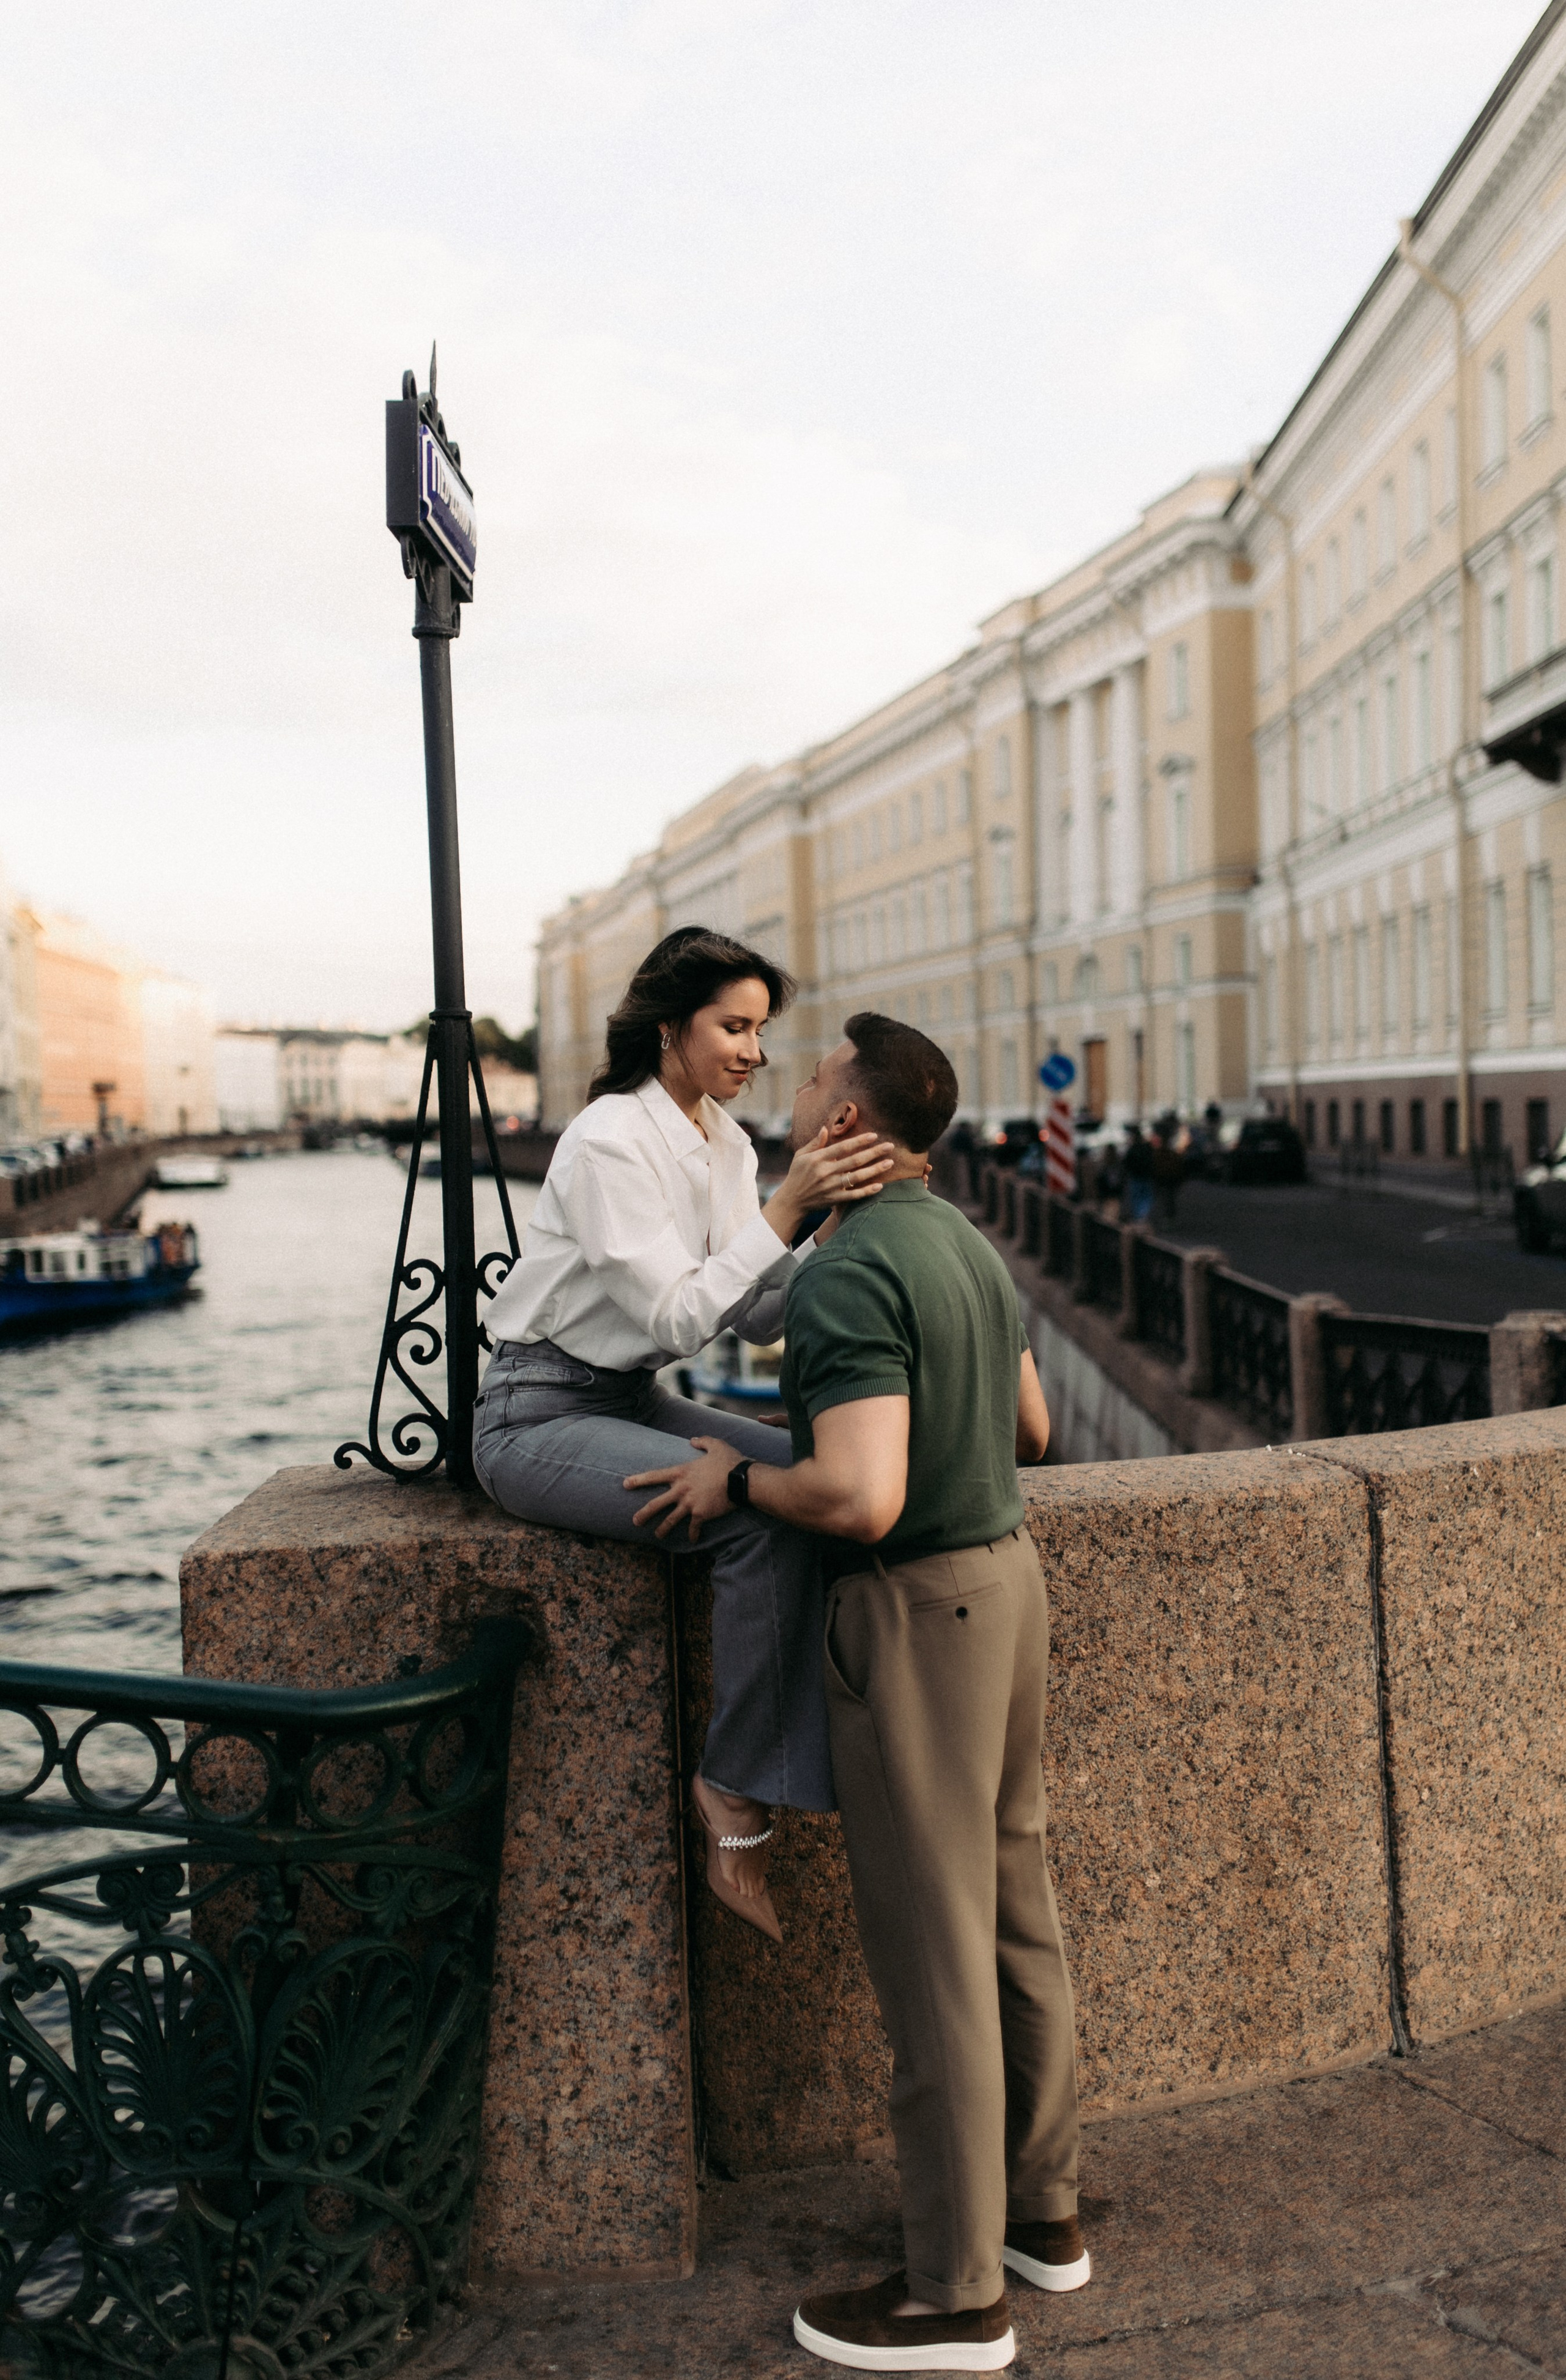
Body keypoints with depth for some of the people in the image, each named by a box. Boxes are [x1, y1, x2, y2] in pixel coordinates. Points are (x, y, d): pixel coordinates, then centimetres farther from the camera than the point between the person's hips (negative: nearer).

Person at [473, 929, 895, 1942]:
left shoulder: (724, 1139, 7)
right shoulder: (611, 1140, -18)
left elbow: (760, 1317, 2)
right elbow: (676, 1316, -24)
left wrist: (833, 1227, -13)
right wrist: (788, 1204, -26)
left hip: (633, 1401, 8)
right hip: (541, 1414, -8)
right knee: (764, 1510, -27)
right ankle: (736, 1791, -12)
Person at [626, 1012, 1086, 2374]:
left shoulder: (849, 1276, -21)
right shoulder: (970, 1247, 9)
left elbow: (860, 1497, -30)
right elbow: (1030, 1430, 20)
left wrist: (736, 1477, -14)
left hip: (918, 1608, -9)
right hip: (1007, 1572, 10)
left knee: (933, 1950, 2)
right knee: (1015, 1911, 18)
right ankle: (1041, 2207, 34)